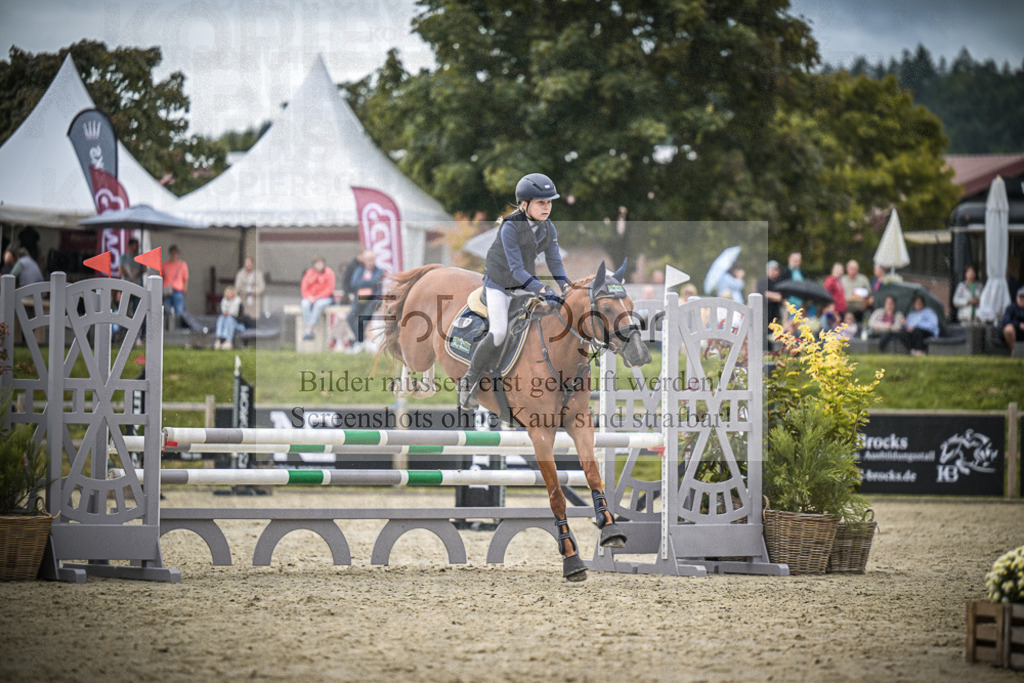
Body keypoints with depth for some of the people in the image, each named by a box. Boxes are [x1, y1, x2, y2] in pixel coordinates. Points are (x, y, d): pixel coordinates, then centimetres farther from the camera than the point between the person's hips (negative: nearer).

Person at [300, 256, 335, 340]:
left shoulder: (329, 273, -3)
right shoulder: (309, 273, 3)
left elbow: (329, 289, -9)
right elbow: (304, 289, 2)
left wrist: (317, 297, -18)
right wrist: (310, 297, -19)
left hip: (325, 298, -2)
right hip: (310, 298, 2)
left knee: (319, 304, -37)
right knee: (305, 305, -32)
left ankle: (309, 330, -42)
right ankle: (310, 332, -38)